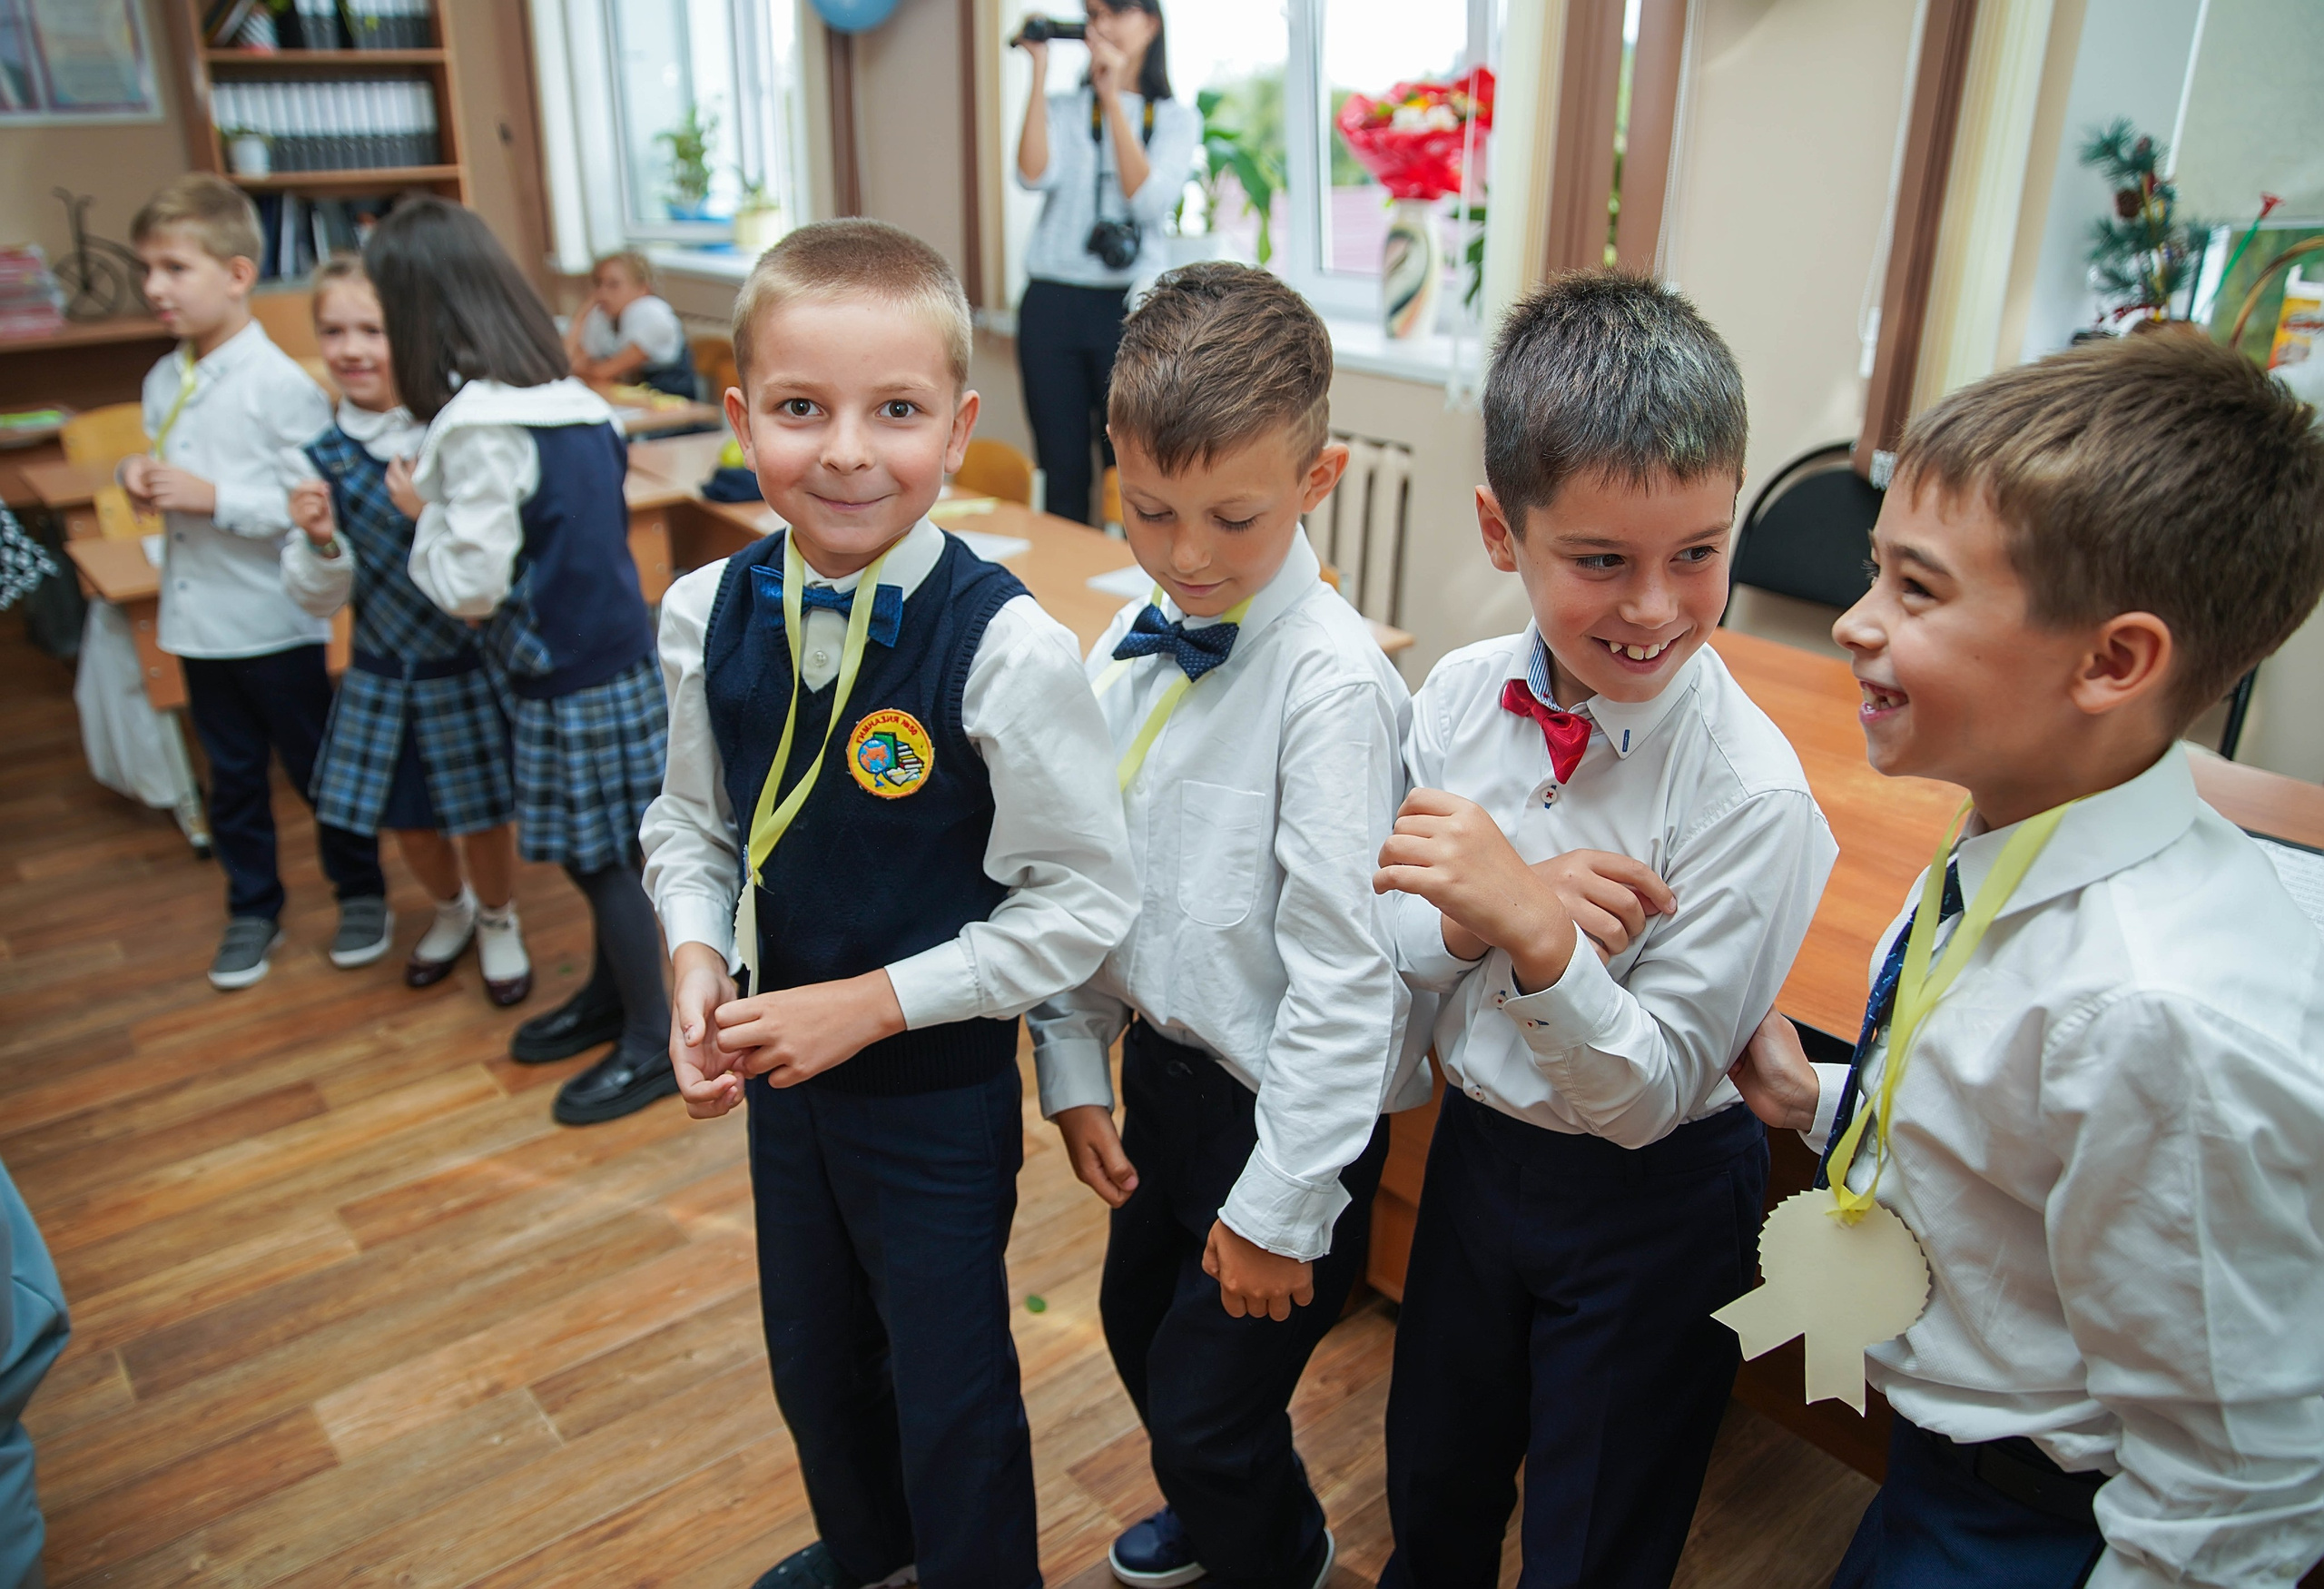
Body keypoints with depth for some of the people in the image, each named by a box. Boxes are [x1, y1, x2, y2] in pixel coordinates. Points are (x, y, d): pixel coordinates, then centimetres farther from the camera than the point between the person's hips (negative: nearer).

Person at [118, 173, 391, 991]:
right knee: (233, 776, 16)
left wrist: (214, 497, -23)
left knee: (317, 766, 8)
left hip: (274, 620, -6)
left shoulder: (281, 384, -15)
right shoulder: (163, 383, 7)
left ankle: (361, 893, 26)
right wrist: (139, 476, -2)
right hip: (196, 618, 6)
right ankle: (251, 908, 30)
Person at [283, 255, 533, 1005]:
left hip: (471, 666, -4)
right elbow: (321, 600, 1)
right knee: (408, 819, 17)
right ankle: (451, 912, 47)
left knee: (485, 814, 10)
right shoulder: (324, 458, -2)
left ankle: (498, 921, 39)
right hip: (383, 673, 4)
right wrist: (320, 543, -19)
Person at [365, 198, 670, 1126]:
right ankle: (610, 996, 38)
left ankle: (653, 1042, 19)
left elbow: (472, 587, -20)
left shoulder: (479, 424, -20)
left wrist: (428, 513, -3)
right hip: (613, 654, 9)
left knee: (600, 857, 4)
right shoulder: (567, 400, 5)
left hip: (570, 679, -9)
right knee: (595, 852, 21)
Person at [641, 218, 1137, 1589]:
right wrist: (698, 958, -12)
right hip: (780, 1068, 6)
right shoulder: (707, 615, -9)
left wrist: (872, 1002, -20)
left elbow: (1086, 902, -19)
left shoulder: (1008, 649, -26)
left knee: (951, 1393, 15)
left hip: (941, 1088, -5)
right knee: (813, 1352, 28)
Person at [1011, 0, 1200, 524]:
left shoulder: (1177, 118, 9)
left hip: (1129, 305, -1)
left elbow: (1151, 200, -9)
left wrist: (1112, 95, -9)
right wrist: (1040, 74, -5)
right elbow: (1034, 176, -8)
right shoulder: (1063, 108, 12)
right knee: (1062, 470, 2)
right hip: (1052, 301, 1)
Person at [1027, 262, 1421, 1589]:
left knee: (1210, 1409, 6)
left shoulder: (1331, 681, -25)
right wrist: (1074, 1060, 7)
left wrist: (1281, 1203, -18)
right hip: (1163, 1056, 8)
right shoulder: (1135, 643, -1)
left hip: (1285, 1097, -7)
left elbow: (1344, 966, -24)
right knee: (1139, 1320, 26)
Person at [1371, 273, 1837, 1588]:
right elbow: (1390, 947, -5)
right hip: (1478, 1142, 5)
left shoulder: (1750, 787, -27)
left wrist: (1536, 931, -41)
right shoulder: (1462, 693, -12)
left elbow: (1648, 1098, -24)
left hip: (1654, 1200, -4)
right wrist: (1477, 916, -27)